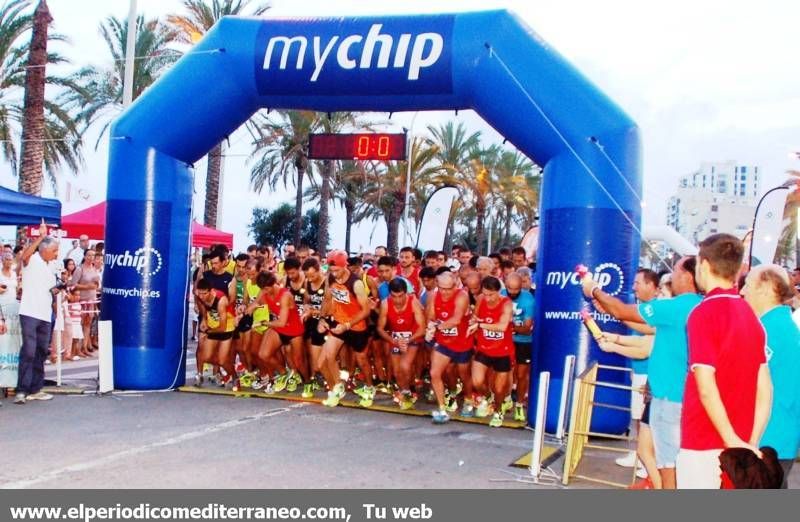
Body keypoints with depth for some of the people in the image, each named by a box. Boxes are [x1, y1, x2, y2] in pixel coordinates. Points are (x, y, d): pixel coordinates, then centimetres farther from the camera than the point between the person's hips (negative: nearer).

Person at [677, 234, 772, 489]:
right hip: (740, 445, 7)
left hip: (704, 446, -7)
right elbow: (765, 388, 7)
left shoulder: (704, 313, -14)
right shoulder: (750, 315, 7)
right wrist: (752, 443, 8)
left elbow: (706, 387, -20)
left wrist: (732, 440, -15)